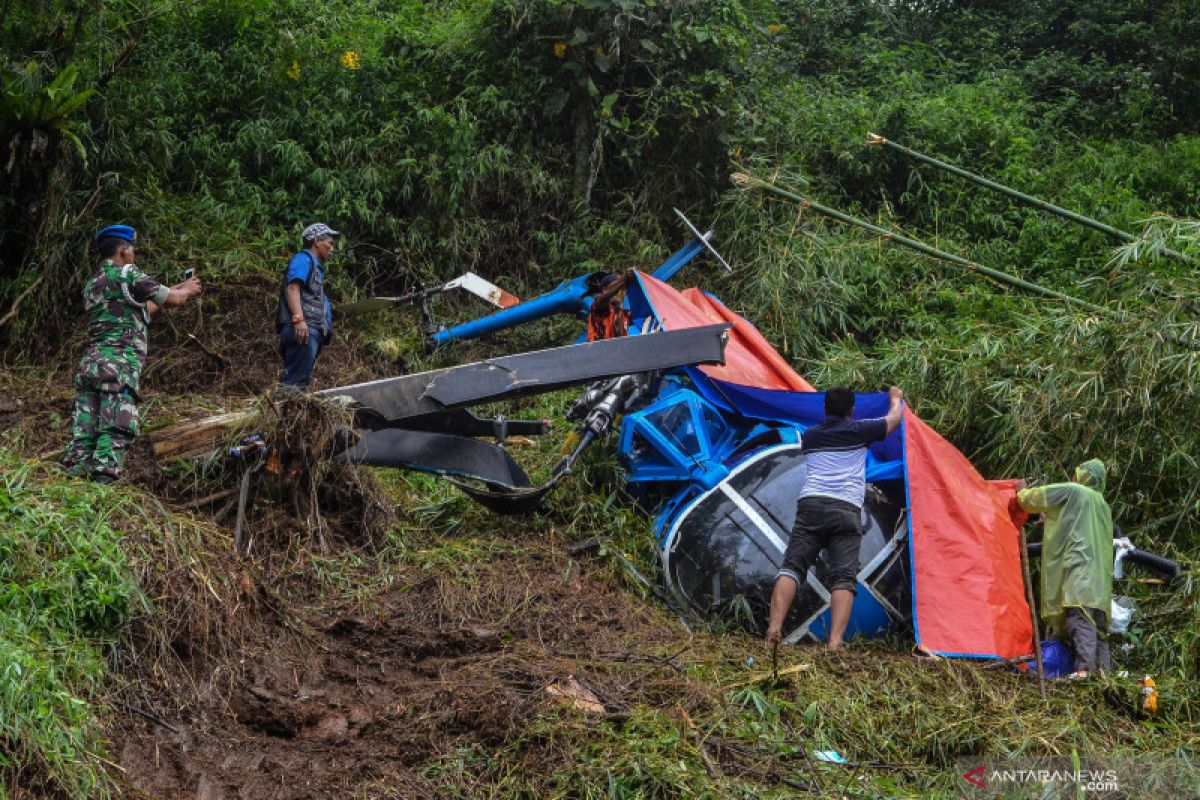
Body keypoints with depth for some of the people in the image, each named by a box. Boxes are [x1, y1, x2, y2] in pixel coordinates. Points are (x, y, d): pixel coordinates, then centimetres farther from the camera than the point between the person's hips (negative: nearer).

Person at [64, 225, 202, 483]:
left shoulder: (92, 284, 24)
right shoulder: (127, 275, -1)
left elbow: (137, 311, 33)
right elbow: (173, 299, 2)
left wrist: (177, 288, 38)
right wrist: (188, 290, 25)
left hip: (89, 364, 8)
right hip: (119, 365, -8)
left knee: (83, 434, 3)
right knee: (115, 432, -13)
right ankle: (103, 483, -22)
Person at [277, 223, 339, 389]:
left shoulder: (315, 266, 31)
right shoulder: (303, 258, 1)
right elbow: (292, 287, -14)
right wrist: (299, 319, -27)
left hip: (311, 331, 10)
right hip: (303, 330, -10)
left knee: (302, 381, 4)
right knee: (296, 381, -20)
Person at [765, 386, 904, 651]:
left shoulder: (809, 436, 21)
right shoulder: (858, 431, 13)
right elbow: (894, 418, 32)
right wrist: (895, 397, 54)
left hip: (810, 505, 2)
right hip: (847, 510, -2)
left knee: (792, 566, -5)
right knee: (844, 577, -7)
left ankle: (774, 627, -24)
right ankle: (835, 643, -23)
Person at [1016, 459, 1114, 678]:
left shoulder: (1072, 491, 3)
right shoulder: (1103, 505, 26)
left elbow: (1032, 499, 6)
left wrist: (1022, 490, 27)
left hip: (1079, 565, -8)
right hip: (1101, 573, 8)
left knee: (1079, 618, -19)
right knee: (1097, 620, 8)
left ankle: (1083, 669, -30)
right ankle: (1101, 667, 3)